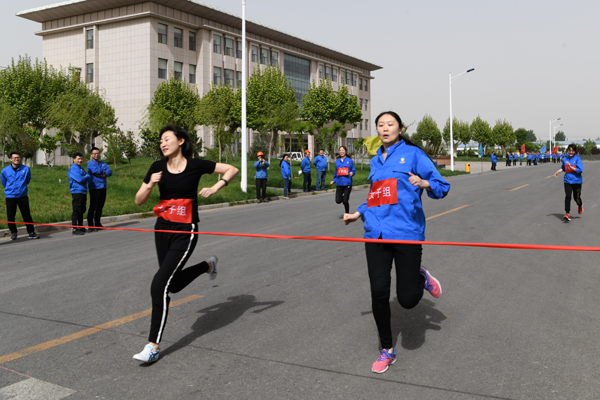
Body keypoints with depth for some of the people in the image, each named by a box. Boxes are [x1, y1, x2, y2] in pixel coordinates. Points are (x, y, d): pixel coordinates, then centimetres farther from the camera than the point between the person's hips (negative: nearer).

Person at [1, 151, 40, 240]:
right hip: (10, 196, 0)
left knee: (27, 215, 1)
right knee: (10, 216, 4)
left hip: (22, 195, 0)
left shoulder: (26, 169, -3)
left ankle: (31, 232, 10)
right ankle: (13, 233, 21)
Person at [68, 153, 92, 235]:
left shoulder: (81, 169, 20)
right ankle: (75, 229, -5)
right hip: (76, 192, -8)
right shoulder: (72, 169, -7)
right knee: (76, 211, -7)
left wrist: (85, 177, -9)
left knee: (82, 210, 13)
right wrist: (86, 178, 0)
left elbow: (89, 178, 11)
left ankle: (80, 227, 21)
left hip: (83, 191, 9)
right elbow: (80, 179, -18)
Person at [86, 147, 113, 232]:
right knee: (93, 207, -8)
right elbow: (97, 171, -18)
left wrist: (101, 175, -14)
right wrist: (104, 171, 2)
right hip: (94, 188, -6)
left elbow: (110, 172, 2)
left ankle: (98, 224, 19)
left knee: (100, 207, 10)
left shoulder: (103, 164, 17)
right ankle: (90, 226, -7)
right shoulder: (90, 163, -2)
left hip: (102, 188, 6)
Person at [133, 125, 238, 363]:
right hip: (162, 229, 6)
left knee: (160, 284, -15)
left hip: (185, 232, -6)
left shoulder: (195, 165, -7)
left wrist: (215, 188, -12)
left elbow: (232, 169, 2)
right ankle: (208, 266, 47)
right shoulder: (158, 167, 2)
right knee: (175, 285, 18)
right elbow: (139, 201, 4)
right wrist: (150, 184, -15)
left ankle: (153, 347, -5)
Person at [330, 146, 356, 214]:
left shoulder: (350, 161, 1)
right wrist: (334, 180, 7)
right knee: (338, 201, -3)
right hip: (339, 183, 3)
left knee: (345, 201, -5)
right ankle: (343, 196, 33)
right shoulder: (337, 161, 10)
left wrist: (352, 173, -18)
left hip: (347, 183, -3)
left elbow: (354, 171, 4)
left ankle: (347, 214, 18)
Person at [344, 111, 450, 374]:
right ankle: (387, 350, 17)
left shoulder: (413, 154, 2)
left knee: (408, 299, -8)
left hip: (406, 232, -5)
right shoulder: (376, 161, 19)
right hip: (376, 233, 5)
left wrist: (424, 183, -20)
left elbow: (442, 187, -1)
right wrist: (358, 214, 31)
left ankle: (421, 278, 29)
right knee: (378, 292, -2)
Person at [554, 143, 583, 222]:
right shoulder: (565, 159, 5)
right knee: (567, 197, -10)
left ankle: (580, 205, 45)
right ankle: (567, 214, -11)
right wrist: (558, 171, 7)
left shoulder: (577, 159, -8)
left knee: (576, 198, 9)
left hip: (577, 181, -2)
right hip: (567, 181, 3)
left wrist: (571, 167, -22)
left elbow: (580, 170, -15)